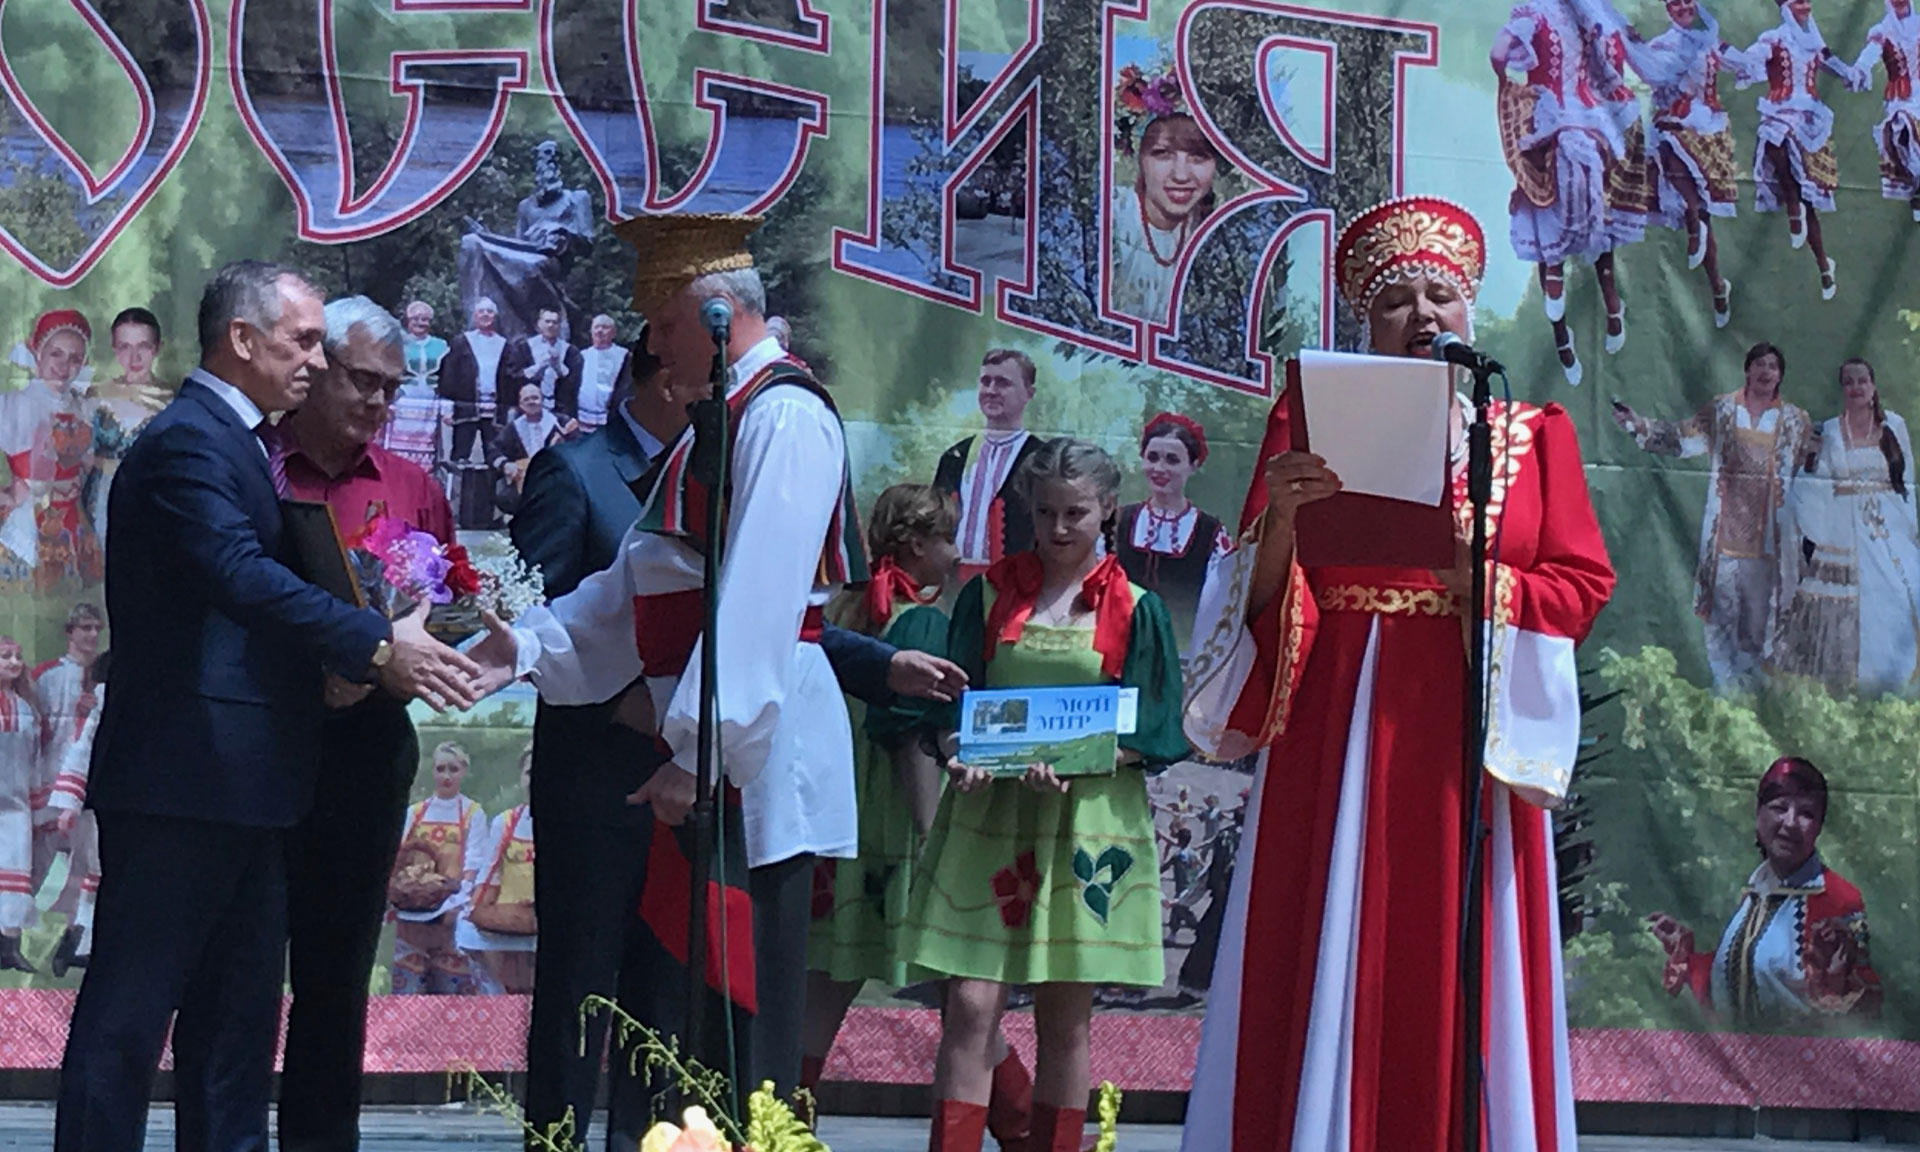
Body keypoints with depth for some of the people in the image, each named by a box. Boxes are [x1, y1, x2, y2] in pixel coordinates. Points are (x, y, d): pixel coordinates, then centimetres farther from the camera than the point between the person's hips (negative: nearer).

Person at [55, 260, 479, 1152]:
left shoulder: (235, 442, 19)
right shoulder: (186, 441, -13)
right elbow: (245, 578, -27)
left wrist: (374, 654, 7)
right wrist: (378, 644, -28)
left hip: (238, 783, 10)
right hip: (180, 778, -10)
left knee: (237, 1012, 14)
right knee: (129, 1011, -4)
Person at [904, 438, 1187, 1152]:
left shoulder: (1135, 611, 5)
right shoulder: (990, 594, 9)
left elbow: (1146, 738, 1)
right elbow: (949, 705, 7)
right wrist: (962, 756, -15)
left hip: (1088, 818, 0)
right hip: (988, 809, 0)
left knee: (1065, 1018, 4)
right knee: (971, 1006, -8)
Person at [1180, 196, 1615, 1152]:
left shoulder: (1536, 434, 12)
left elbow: (1582, 586, 3)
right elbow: (1256, 597, 3)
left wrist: (1474, 578, -14)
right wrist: (1281, 517, -17)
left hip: (1472, 740, 1)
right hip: (1339, 738, -1)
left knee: (1458, 982, 0)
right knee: (1333, 975, -3)